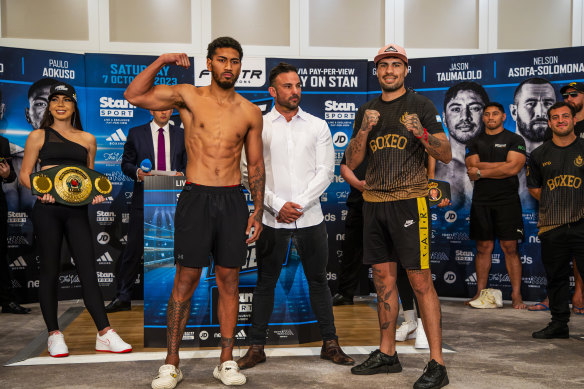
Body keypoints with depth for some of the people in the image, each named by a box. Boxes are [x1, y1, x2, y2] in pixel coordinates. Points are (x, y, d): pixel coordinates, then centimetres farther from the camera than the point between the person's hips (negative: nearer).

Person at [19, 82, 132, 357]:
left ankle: (105, 335, -2)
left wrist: (96, 193, 1)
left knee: (88, 272, -2)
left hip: (76, 210, 2)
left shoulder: (87, 139, 14)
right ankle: (54, 335, 15)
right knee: (50, 271, 4)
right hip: (47, 209, -2)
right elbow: (25, 174, 6)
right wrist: (40, 191, -13)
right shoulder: (39, 136, 7)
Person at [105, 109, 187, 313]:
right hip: (144, 199, -1)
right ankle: (123, 298, 7)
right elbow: (126, 163, 7)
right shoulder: (136, 133, 7)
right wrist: (137, 172, -13)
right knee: (134, 249, -1)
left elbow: (187, 164, 12)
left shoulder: (181, 135, 11)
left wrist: (182, 174, -9)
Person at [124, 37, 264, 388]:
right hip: (196, 197, -2)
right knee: (186, 280, 0)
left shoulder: (251, 112, 9)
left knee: (229, 280, 5)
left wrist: (258, 210, 5)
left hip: (233, 200, 2)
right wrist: (162, 61, -7)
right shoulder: (189, 96, 4)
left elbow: (256, 164, 11)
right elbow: (134, 96, -1)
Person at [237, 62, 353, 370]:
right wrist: (278, 206, -11)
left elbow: (325, 171, 0)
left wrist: (299, 204, -10)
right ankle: (256, 347, 18)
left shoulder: (318, 126, 6)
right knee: (265, 283, 7)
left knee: (318, 280, 9)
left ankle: (330, 344, 21)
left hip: (310, 217, 1)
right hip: (272, 218, -1)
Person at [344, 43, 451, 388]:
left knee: (420, 281, -7)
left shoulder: (421, 105, 0)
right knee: (383, 279, 11)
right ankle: (387, 354, 22)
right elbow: (352, 162, 10)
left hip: (409, 201, -5)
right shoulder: (367, 110, 14)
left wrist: (421, 132, -21)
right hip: (374, 202, 5)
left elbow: (446, 156, -3)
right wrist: (364, 130, -6)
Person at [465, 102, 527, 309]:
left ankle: (516, 295, -1)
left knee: (510, 248, -4)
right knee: (483, 248, 3)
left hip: (507, 201, -3)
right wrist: (503, 166, -7)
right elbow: (473, 168, 0)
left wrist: (481, 172, -6)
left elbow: (513, 168, -9)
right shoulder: (475, 143, 15)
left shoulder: (515, 140, 6)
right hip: (481, 201, 3)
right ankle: (481, 293, 8)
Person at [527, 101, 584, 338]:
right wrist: (554, 204, 8)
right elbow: (534, 187, 18)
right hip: (552, 226, 3)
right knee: (556, 277, 9)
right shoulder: (539, 155, 12)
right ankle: (559, 323, 20)